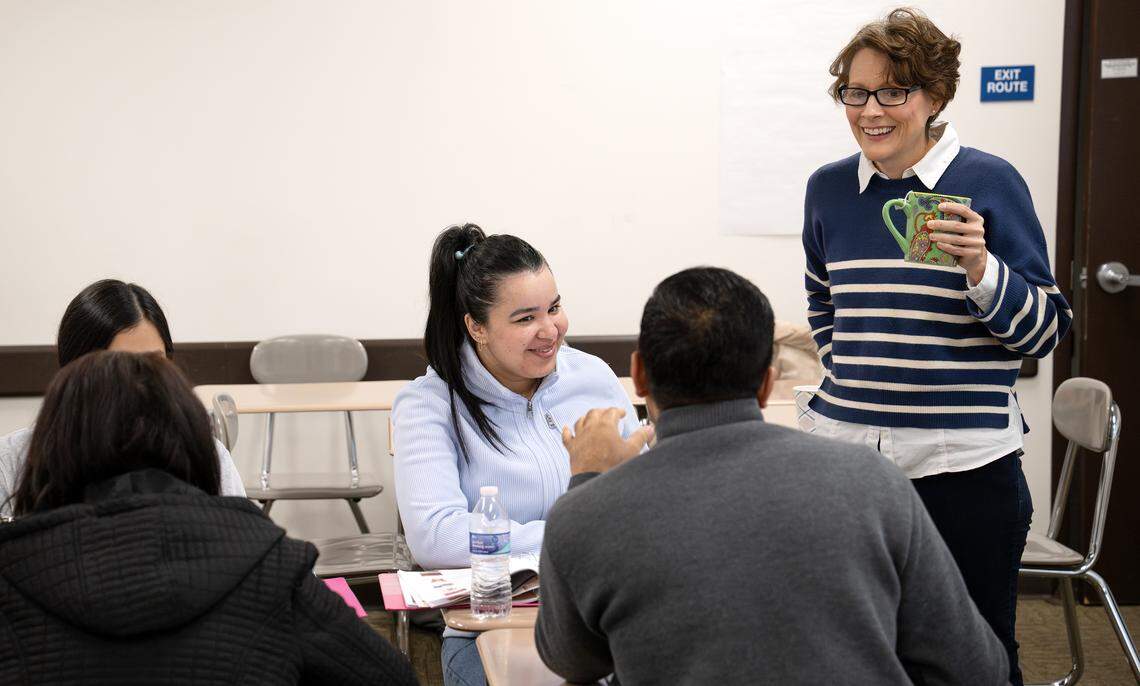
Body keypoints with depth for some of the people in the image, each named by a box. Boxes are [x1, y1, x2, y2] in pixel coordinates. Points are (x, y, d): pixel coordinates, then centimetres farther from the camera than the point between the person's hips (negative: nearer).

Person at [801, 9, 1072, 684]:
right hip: (847, 453, 4)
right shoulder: (829, 188, 7)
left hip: (963, 462, -3)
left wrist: (980, 269, -21)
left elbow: (1045, 332, -5)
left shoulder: (989, 182, -5)